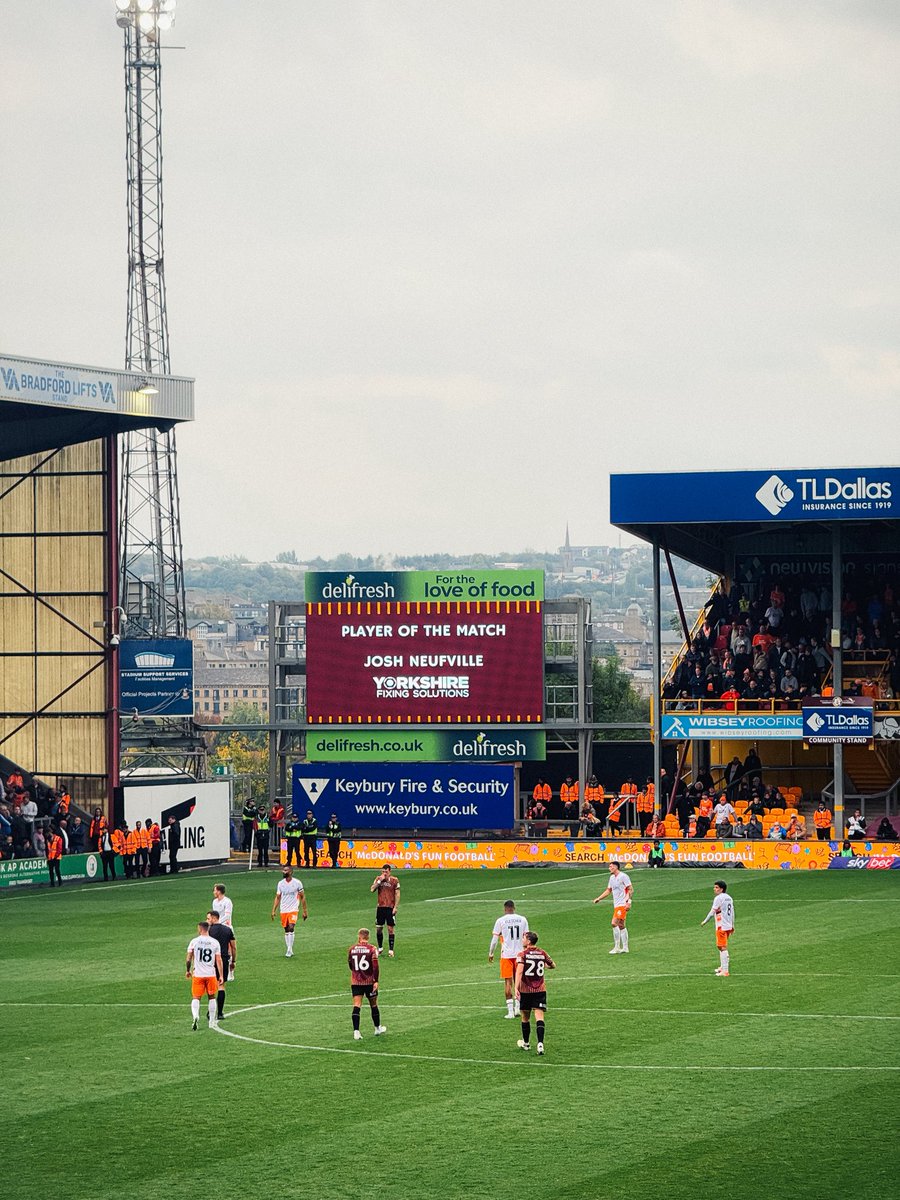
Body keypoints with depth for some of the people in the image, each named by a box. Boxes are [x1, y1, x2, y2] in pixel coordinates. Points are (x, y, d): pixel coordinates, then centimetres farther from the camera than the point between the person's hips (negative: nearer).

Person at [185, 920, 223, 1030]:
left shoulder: (194, 942, -3)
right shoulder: (215, 942, 0)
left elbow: (189, 958, -1)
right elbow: (218, 960, -1)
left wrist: (187, 971, 14)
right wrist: (221, 976, 3)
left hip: (197, 975, -1)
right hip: (211, 974, 1)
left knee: (196, 997, 3)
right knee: (212, 997, 15)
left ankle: (195, 1015, -23)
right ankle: (212, 1022, 18)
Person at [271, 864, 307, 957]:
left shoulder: (297, 883, -5)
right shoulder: (280, 883, 5)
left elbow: (302, 897, 1)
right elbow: (277, 898, 11)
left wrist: (305, 911, 0)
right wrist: (273, 911, 4)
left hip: (293, 910, -4)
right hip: (283, 911, 4)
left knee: (291, 928, -20)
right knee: (286, 931, 8)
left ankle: (289, 950, -16)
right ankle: (289, 951, 18)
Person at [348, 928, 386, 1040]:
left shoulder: (352, 949, 2)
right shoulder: (372, 949, -7)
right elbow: (375, 966, -15)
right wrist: (376, 981, -14)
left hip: (355, 982, 1)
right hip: (369, 982, -1)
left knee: (356, 1006, -5)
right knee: (373, 1005, 15)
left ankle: (356, 1031, -18)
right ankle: (378, 1028, 31)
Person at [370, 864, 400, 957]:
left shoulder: (394, 880, -3)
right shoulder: (378, 878, 4)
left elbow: (397, 894, -1)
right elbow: (372, 889, -7)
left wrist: (395, 907, -7)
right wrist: (380, 880, -14)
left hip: (390, 907, -3)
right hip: (380, 907, 3)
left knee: (390, 929, -3)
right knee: (378, 928, 7)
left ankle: (391, 950, 1)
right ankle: (380, 947, 24)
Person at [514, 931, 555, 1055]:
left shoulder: (522, 954, -7)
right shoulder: (542, 954, 6)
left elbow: (519, 971, -20)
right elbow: (553, 966, 22)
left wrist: (516, 988, -25)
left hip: (525, 990, -2)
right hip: (540, 989, 2)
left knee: (525, 1018, 15)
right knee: (540, 1016, -6)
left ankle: (526, 1043, 29)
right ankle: (540, 1043, -23)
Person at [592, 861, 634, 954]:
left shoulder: (623, 876, -9)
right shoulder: (612, 877, 16)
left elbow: (630, 890, -11)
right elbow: (608, 890, 25)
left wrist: (628, 901, -20)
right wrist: (598, 899, 17)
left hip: (622, 905, -9)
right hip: (616, 905, 9)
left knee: (615, 923, -16)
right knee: (621, 926, 9)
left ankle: (617, 947, -13)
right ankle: (625, 948, 13)